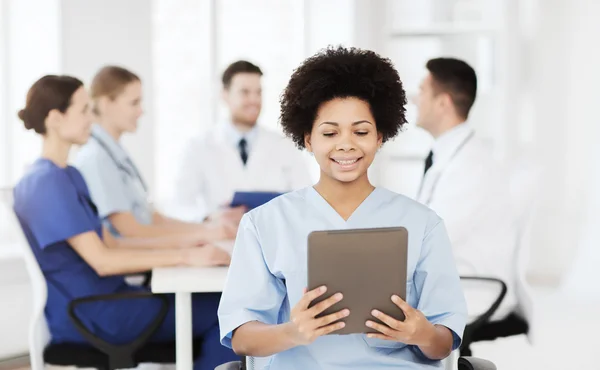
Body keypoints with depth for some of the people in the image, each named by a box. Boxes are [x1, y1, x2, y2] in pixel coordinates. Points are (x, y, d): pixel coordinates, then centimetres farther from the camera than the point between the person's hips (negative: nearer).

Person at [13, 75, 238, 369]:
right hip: (85, 315, -9)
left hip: (105, 295, 9)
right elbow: (102, 260, -21)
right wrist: (185, 257, -20)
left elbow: (108, 242, 15)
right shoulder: (46, 183, -17)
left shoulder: (69, 176, 14)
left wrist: (177, 245, 4)